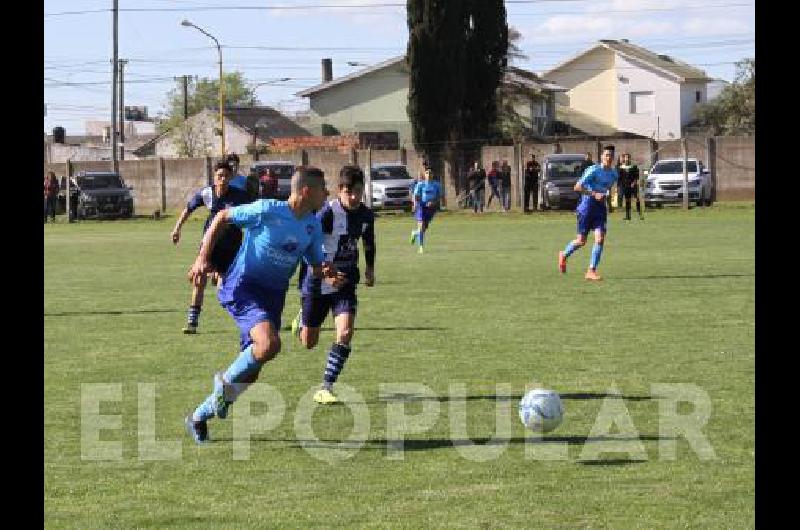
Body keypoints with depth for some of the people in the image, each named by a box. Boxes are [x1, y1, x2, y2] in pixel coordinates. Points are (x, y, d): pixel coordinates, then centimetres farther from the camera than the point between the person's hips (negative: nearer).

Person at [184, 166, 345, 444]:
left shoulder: (312, 225, 5)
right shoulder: (268, 210, -15)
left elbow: (316, 265, 15)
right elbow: (222, 217, -5)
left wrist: (328, 275, -10)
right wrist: (203, 258, -12)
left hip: (273, 295, 7)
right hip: (242, 287, -7)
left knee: (250, 372, 7)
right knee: (270, 344, -32)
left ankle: (198, 417, 26)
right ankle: (227, 382, -4)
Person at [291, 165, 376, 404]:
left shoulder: (366, 215, -1)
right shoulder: (327, 213, -20)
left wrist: (370, 268, 18)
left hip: (346, 282, 4)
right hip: (318, 282, -3)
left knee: (345, 333, -18)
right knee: (308, 342, 9)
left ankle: (325, 388, -10)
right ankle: (302, 318, 48)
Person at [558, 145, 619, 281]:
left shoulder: (614, 174, 7)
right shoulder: (593, 170, -15)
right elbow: (577, 187, -18)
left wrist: (605, 196, 11)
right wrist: (594, 194, -24)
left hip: (600, 208, 5)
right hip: (587, 206, -5)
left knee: (600, 239, -10)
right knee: (581, 241, 2)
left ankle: (591, 271, -5)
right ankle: (564, 255, 33)